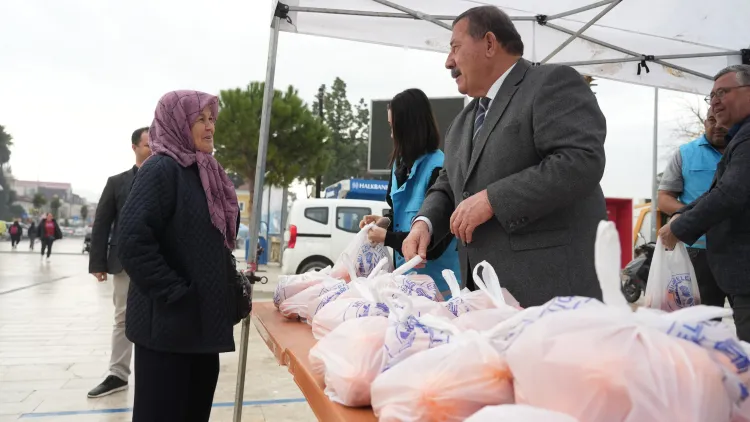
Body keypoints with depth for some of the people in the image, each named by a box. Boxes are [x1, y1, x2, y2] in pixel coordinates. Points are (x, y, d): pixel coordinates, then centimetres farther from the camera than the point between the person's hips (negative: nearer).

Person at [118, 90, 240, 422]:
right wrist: (174, 294, -20)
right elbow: (133, 240, -23)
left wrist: (230, 281, 10)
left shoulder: (205, 172, 13)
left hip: (204, 317, 8)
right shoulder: (161, 168, -13)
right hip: (169, 320, -8)